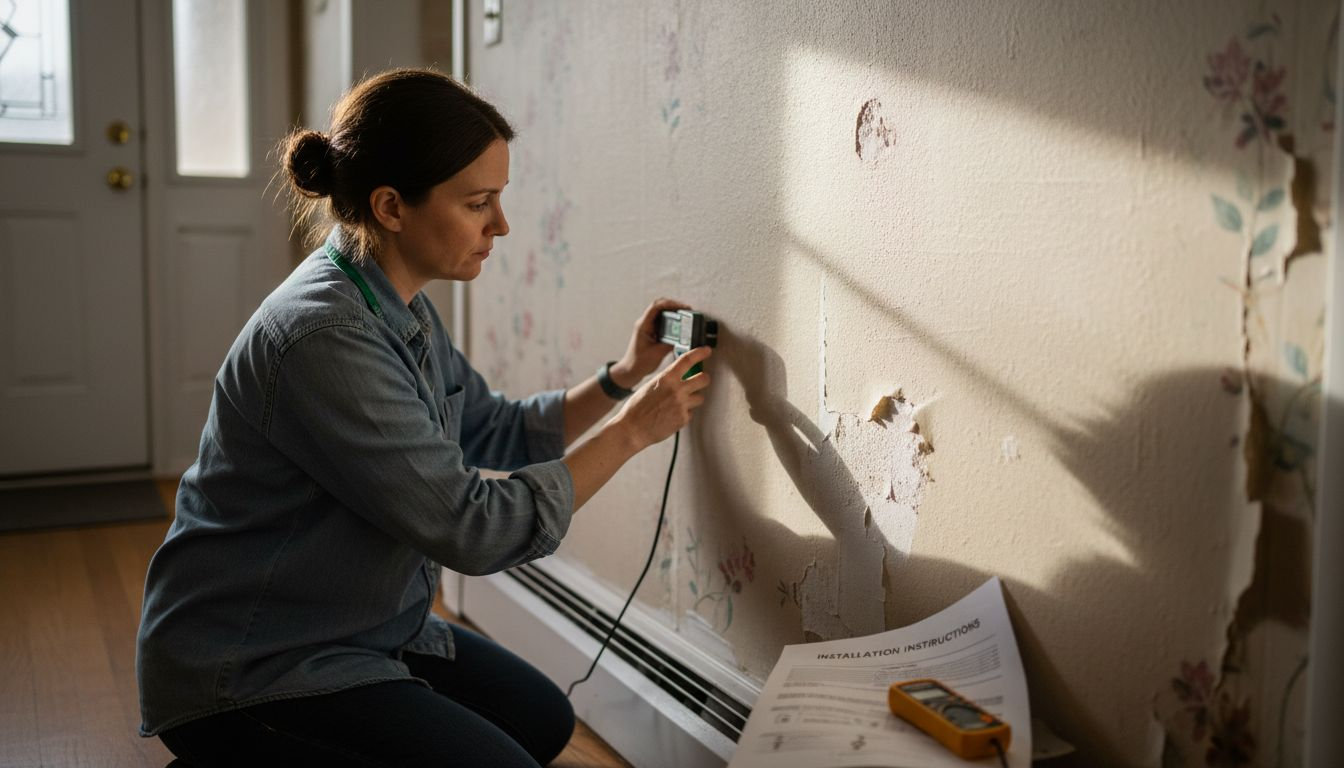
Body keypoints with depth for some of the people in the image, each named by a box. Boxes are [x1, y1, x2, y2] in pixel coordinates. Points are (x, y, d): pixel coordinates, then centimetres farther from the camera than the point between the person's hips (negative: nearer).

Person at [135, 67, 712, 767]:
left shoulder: (403, 311, 2)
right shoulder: (324, 336, -29)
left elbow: (498, 433, 12)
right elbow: (472, 529, -26)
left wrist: (620, 378, -1)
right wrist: (633, 429, -19)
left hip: (365, 629, 10)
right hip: (248, 675, -9)